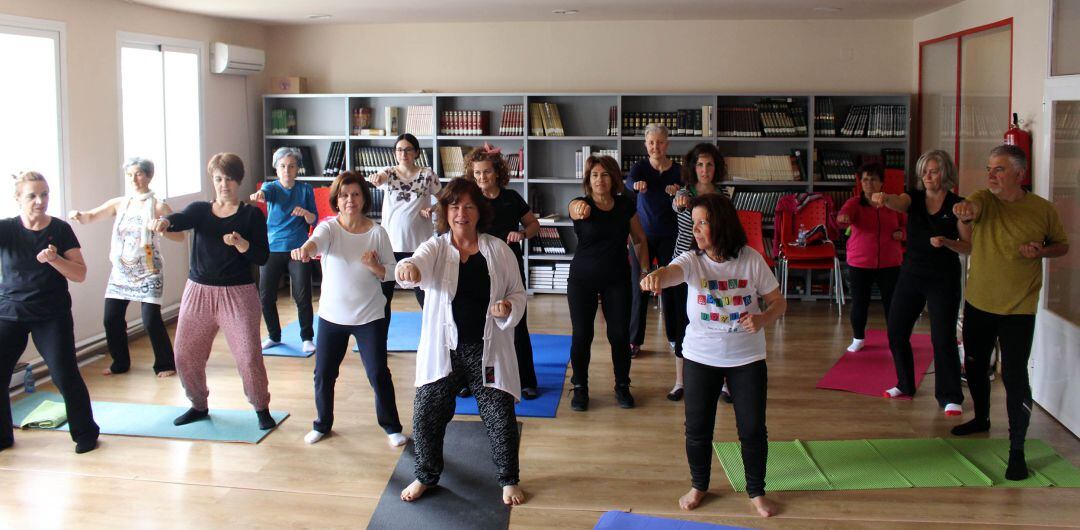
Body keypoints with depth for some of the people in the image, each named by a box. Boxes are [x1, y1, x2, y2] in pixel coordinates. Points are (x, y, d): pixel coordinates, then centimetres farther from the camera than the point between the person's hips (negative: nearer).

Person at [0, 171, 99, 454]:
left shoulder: (60, 230, -3)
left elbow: (80, 274, -5)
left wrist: (54, 259, -21)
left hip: (53, 316, -1)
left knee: (64, 375, -7)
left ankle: (85, 433, 11)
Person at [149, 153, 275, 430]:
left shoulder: (251, 214, -1)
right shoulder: (200, 210, 7)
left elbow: (262, 257, -6)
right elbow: (179, 220, -14)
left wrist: (240, 243, -25)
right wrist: (164, 221, -37)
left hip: (238, 294, -3)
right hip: (198, 292, 4)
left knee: (249, 358, -5)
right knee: (185, 356, 7)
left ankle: (261, 409, 16)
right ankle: (199, 406, 29)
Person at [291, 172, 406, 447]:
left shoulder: (377, 232, -6)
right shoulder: (329, 227, -7)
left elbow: (391, 273, 0)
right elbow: (316, 241, -32)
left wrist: (375, 266, -22)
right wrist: (304, 249, -56)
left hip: (369, 316, -1)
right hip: (332, 315, 1)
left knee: (379, 374, 0)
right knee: (324, 374, 10)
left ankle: (391, 426, 19)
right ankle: (323, 424, 33)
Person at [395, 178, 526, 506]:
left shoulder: (498, 251, -1)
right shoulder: (435, 248, -2)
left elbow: (518, 293, 7)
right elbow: (420, 262, -25)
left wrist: (509, 309, -16)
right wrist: (409, 268, -49)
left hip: (487, 348, 0)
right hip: (443, 347, 1)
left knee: (500, 416, 5)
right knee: (426, 414, 6)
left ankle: (509, 479, 29)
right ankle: (426, 476, 31)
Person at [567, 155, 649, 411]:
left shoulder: (625, 205, -2)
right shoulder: (581, 205, -11)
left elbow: (639, 240, 9)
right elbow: (576, 209, -38)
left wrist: (645, 270, 0)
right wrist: (580, 208, -62)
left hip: (617, 280, 2)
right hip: (582, 279, -2)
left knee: (619, 333, 3)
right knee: (581, 334, 1)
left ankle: (622, 386, 22)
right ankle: (580, 388, 18)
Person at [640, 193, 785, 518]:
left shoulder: (752, 260, -10)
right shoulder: (692, 260, -11)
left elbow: (779, 302, 0)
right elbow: (672, 272, -35)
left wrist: (763, 319, -22)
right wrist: (655, 276, -59)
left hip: (747, 358, 0)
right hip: (701, 357, 1)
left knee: (753, 428, 6)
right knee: (697, 428, 9)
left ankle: (756, 491, 28)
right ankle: (698, 486, 33)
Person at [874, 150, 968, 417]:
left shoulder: (957, 205, -6)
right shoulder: (915, 197, 1)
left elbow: (968, 246, -2)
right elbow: (898, 202, -24)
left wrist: (945, 242, -22)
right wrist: (883, 198, -47)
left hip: (943, 277, -4)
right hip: (911, 273, 4)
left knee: (943, 337, -6)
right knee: (896, 330, 8)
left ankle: (950, 397, 6)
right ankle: (905, 385, 26)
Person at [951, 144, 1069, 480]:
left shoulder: (1042, 209, -6)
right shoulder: (982, 200, -5)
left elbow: (1062, 245, 7)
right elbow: (970, 218, -27)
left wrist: (1041, 251, -15)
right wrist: (964, 214, -52)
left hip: (1018, 308, -3)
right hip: (977, 302, 3)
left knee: (1014, 377, -9)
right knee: (975, 365, 19)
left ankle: (1017, 451, 0)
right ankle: (981, 419, 44)